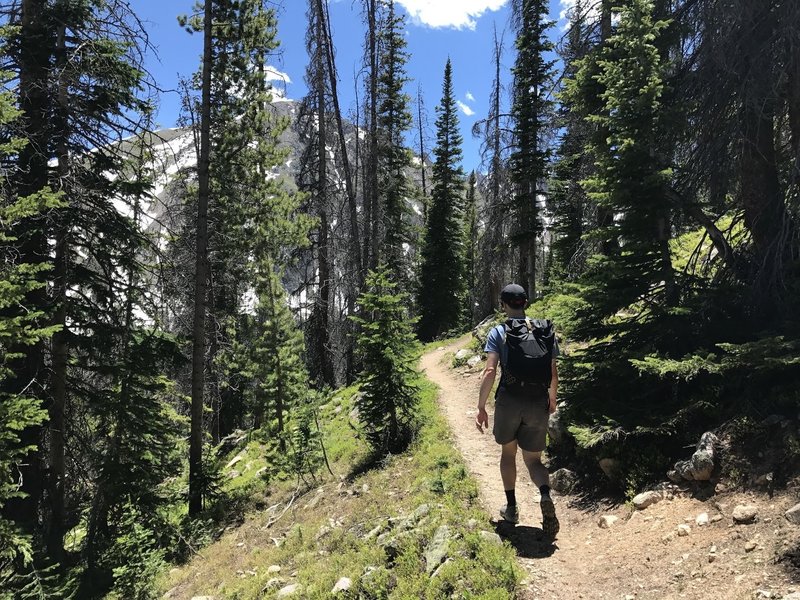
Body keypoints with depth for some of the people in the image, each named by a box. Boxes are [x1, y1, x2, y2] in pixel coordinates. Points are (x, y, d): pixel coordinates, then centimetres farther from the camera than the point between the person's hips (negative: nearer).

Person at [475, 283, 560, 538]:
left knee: (508, 452, 21)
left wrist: (481, 407, -8)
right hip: (538, 402, 2)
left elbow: (490, 371, -13)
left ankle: (511, 507, 27)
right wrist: (552, 399, 24)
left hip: (509, 400, -2)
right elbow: (553, 373, 7)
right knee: (533, 459, 11)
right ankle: (545, 496, -19)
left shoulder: (498, 333, -3)